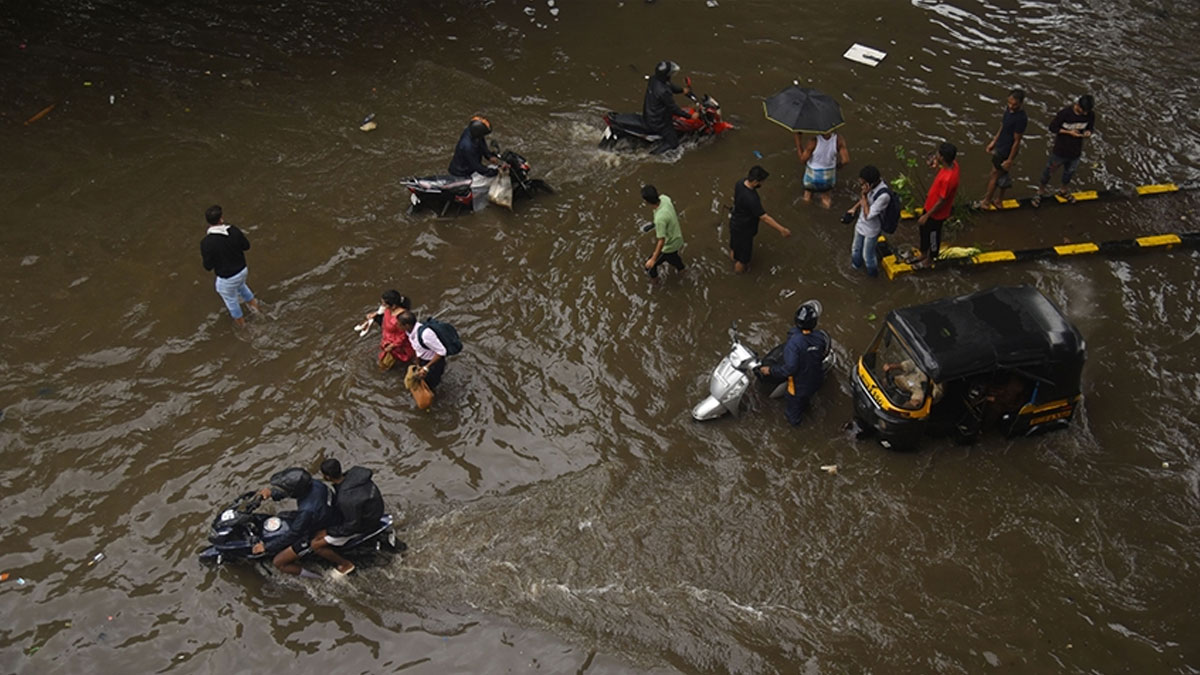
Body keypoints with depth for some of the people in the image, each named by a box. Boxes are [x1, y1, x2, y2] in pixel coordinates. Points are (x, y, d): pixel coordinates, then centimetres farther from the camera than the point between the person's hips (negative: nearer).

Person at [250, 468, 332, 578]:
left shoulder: (307, 510, -42)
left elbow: (292, 535, -27)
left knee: (278, 563, 5)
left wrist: (266, 548, -15)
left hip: (312, 538, -8)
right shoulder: (315, 484, -22)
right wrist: (272, 492, -12)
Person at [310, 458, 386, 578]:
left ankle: (345, 564, 12)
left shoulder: (346, 499, -39)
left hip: (362, 525, -8)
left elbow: (352, 525, -25)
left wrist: (328, 531, -13)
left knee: (315, 545, -3)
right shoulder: (352, 473, -16)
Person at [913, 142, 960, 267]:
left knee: (933, 235, 18)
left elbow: (941, 202, -28)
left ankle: (930, 259, 44)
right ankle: (923, 254, 51)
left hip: (937, 213, -9)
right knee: (924, 229, 28)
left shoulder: (947, 179, -41)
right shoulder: (953, 164, -14)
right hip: (930, 205, 9)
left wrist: (926, 215, -18)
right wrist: (938, 167, -3)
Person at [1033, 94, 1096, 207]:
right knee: (1049, 171, 12)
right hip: (1060, 150, -4)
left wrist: (1088, 132, -20)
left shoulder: (1090, 114, -13)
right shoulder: (1065, 113, -26)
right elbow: (1052, 127, -16)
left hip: (1076, 151, 4)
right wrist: (1069, 132, -26)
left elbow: (1090, 127, 4)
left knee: (1069, 172, 25)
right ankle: (1040, 192, 34)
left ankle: (1064, 190, 51)